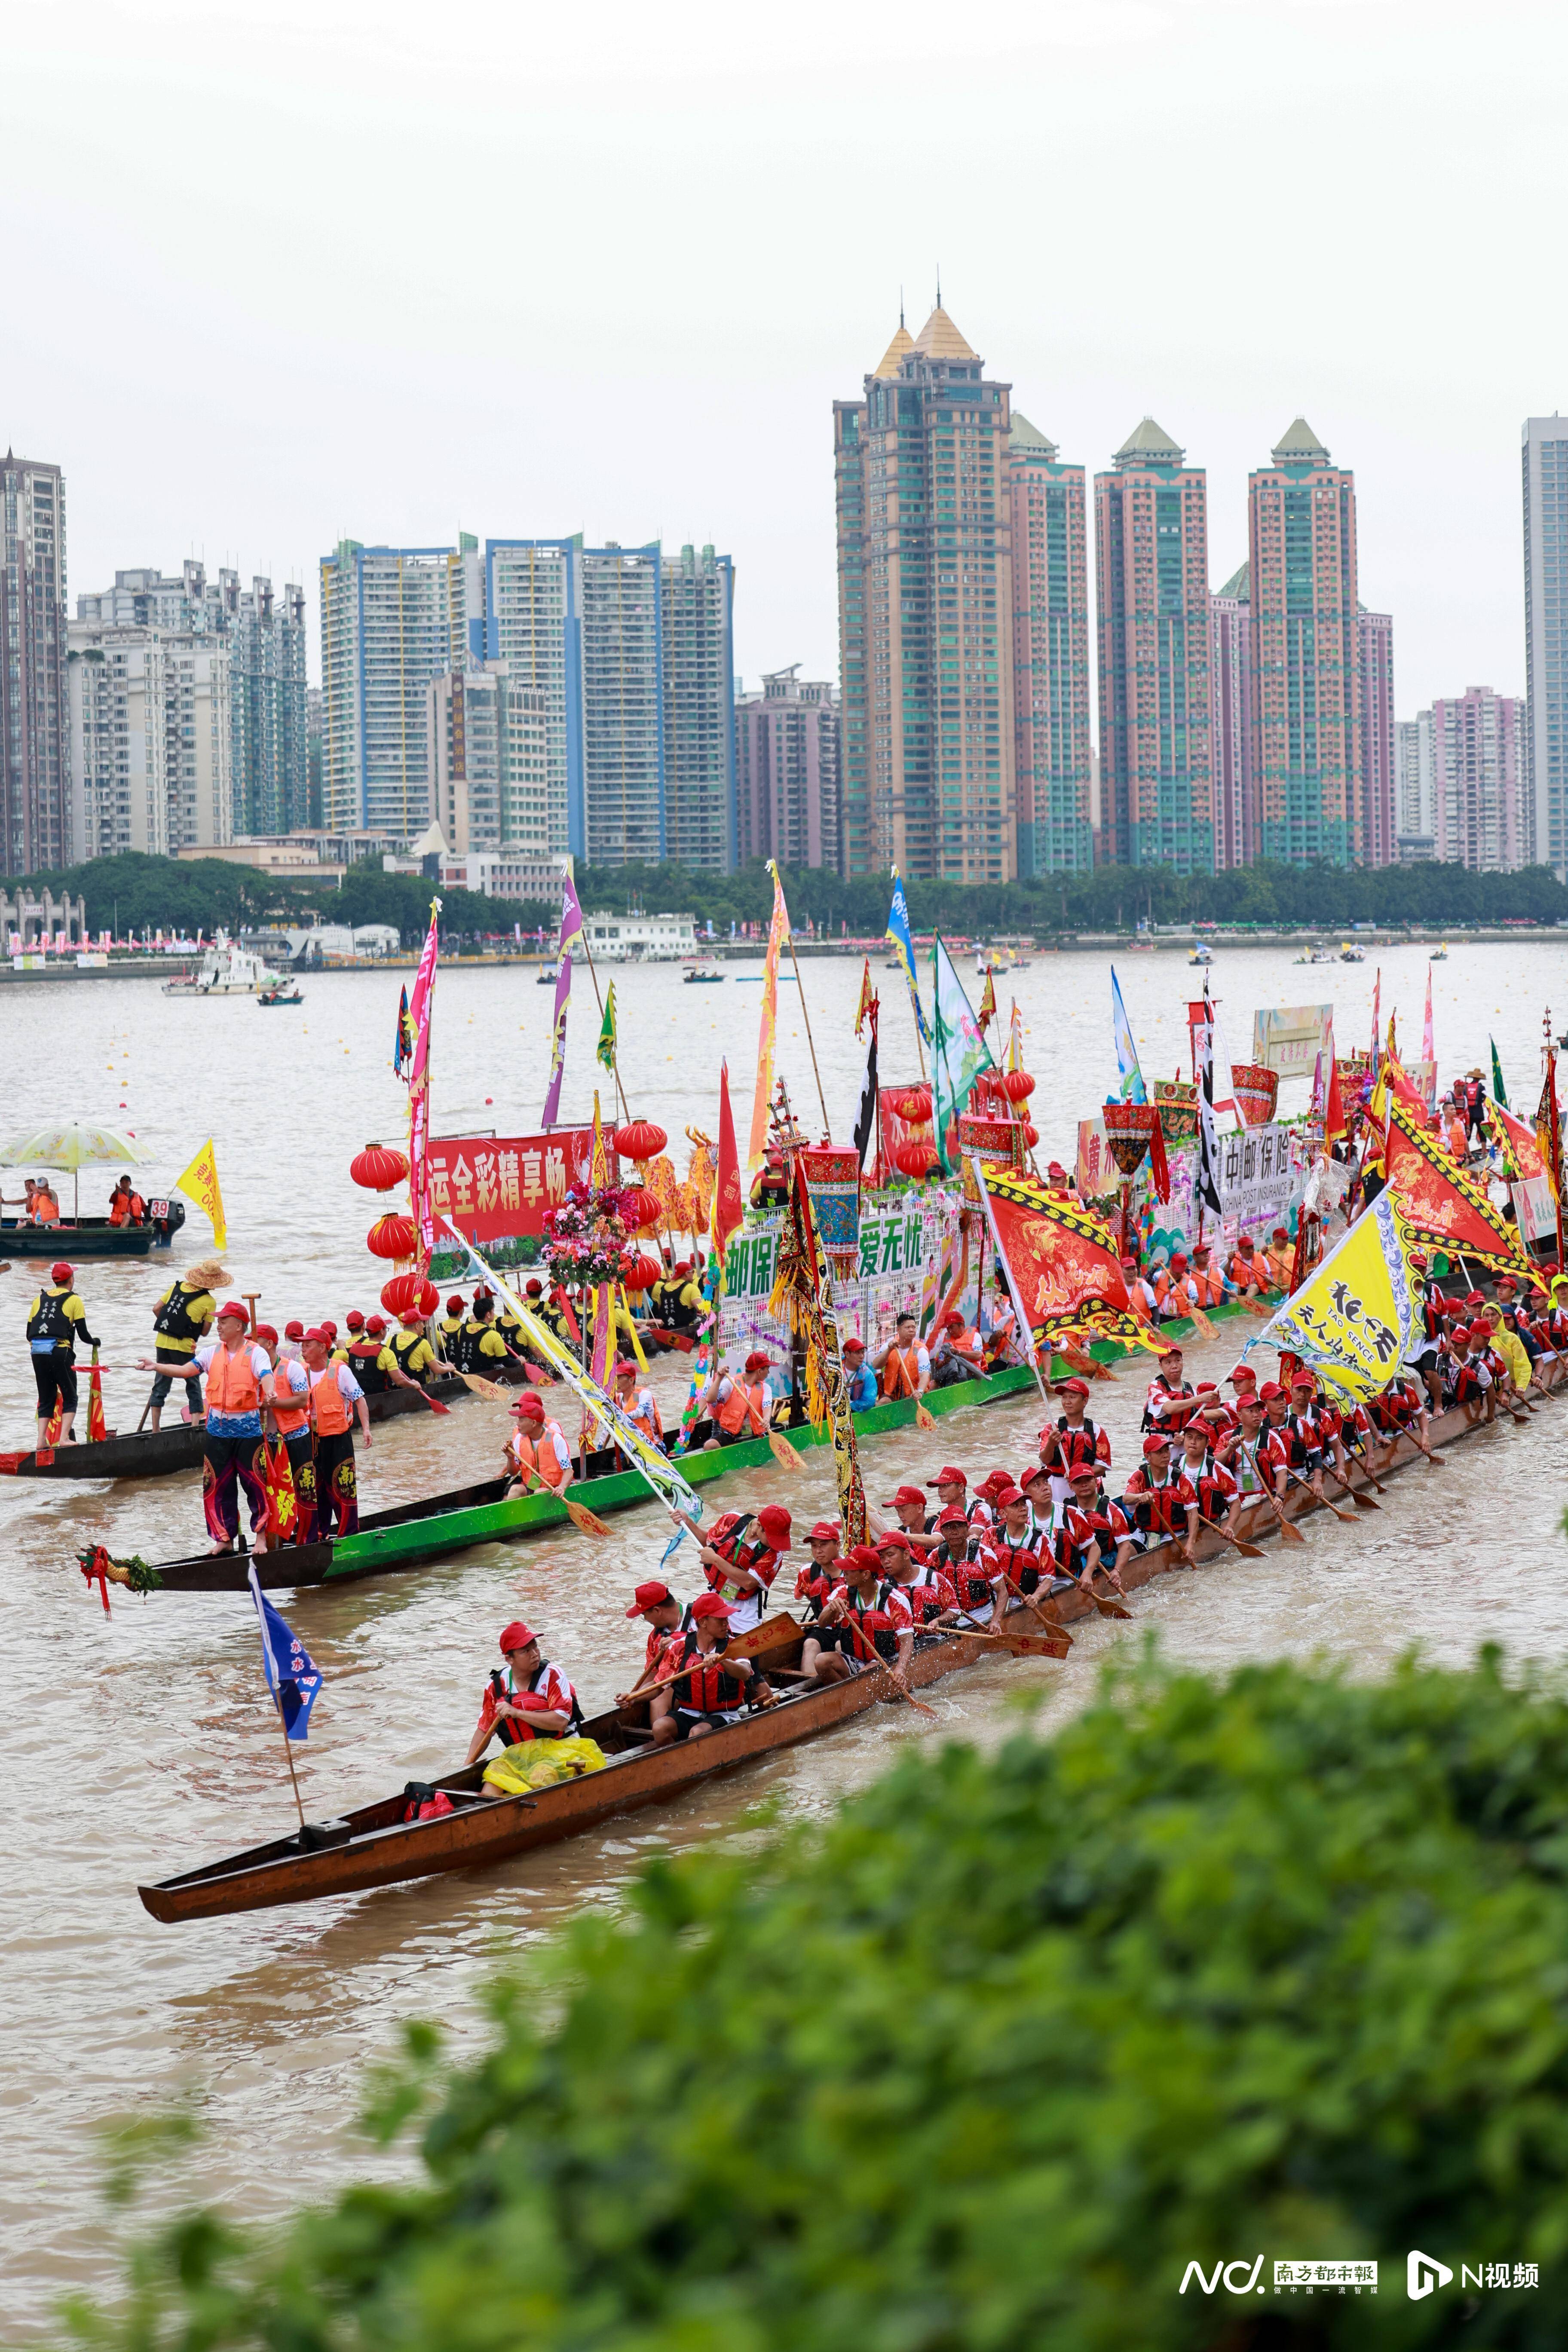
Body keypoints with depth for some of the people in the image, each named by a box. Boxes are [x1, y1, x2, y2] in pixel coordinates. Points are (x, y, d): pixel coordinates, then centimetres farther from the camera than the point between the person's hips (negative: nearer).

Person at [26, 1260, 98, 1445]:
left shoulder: (40, 1299, 19)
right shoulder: (74, 1300, 6)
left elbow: (29, 1334, 18)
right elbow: (83, 1334, 3)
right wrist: (94, 1342, 24)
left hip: (37, 1352, 4)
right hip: (59, 1351, -4)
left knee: (46, 1399, 12)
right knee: (70, 1398, 6)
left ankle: (42, 1440, 1)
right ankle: (65, 1437, -7)